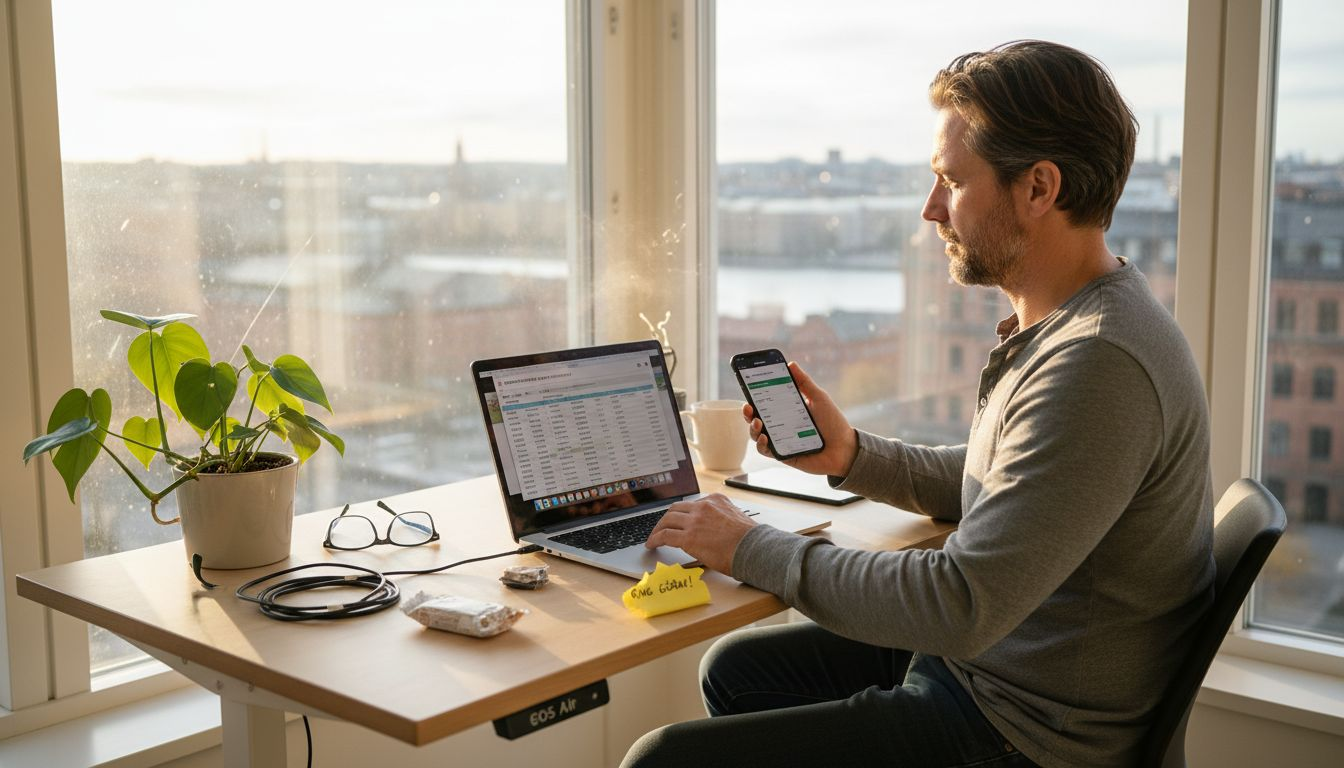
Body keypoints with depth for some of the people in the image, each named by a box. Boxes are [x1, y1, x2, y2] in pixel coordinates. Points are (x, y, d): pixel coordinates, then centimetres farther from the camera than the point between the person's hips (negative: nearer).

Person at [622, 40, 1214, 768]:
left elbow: (962, 605, -30)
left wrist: (754, 549, -20)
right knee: (735, 668, 22)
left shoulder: (1098, 366, -29)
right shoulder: (1058, 323, 6)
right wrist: (853, 456, 3)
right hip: (978, 655, 10)